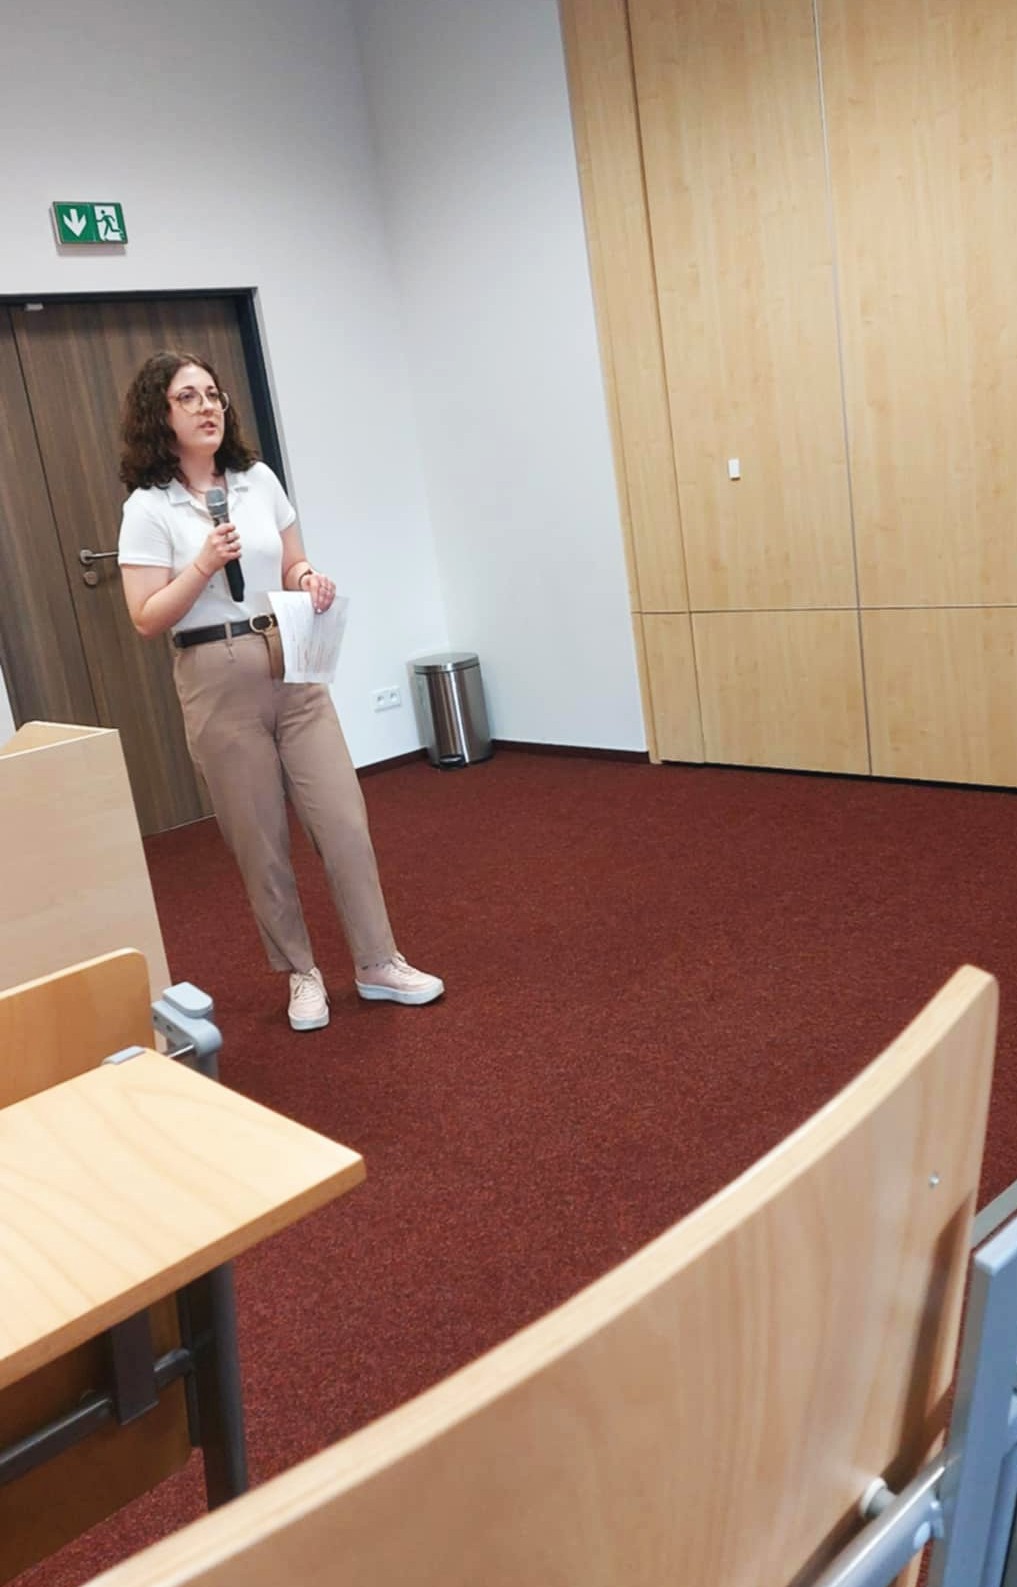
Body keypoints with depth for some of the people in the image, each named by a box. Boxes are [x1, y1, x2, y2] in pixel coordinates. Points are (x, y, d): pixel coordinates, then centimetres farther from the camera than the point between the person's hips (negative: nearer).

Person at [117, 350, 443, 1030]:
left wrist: (312, 582, -6)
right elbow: (147, 619, -8)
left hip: (294, 667, 4)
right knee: (260, 840, 4)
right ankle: (301, 973, 21)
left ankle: (379, 964, 12)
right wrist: (204, 564, -20)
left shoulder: (259, 480, 7)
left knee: (343, 816, 0)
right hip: (217, 681, -3)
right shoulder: (148, 507, -5)